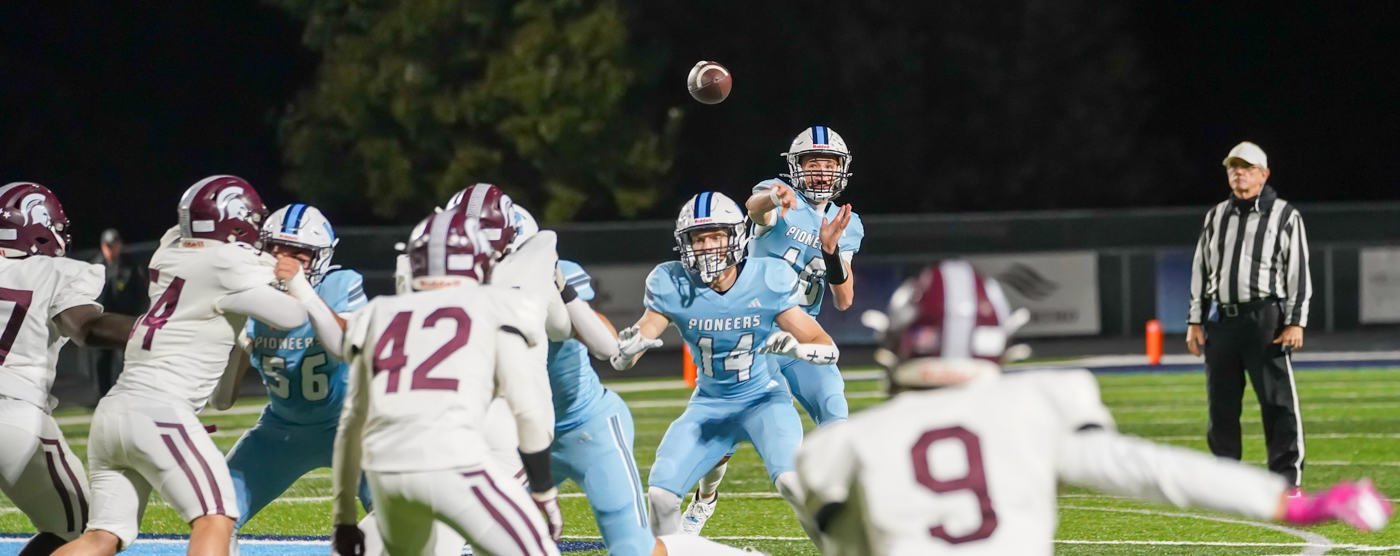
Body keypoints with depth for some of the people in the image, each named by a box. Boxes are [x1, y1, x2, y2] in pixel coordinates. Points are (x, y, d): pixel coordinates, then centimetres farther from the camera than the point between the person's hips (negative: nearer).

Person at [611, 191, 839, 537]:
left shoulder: (768, 281, -18)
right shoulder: (673, 286, -14)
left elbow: (828, 349, -14)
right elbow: (621, 361, -12)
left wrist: (796, 348, -37)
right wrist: (627, 348, -37)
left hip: (763, 399, -2)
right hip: (710, 405, 2)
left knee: (791, 480, -29)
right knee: (660, 494, -12)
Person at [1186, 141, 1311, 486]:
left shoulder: (1285, 217, 4)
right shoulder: (1216, 217, 17)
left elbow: (1298, 272, -1)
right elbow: (1201, 270, 19)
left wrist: (1296, 322, -9)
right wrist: (1195, 321, 11)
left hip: (1265, 318, -5)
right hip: (1221, 319, 5)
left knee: (1278, 401, -8)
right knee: (1221, 404, 5)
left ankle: (1287, 479, -5)